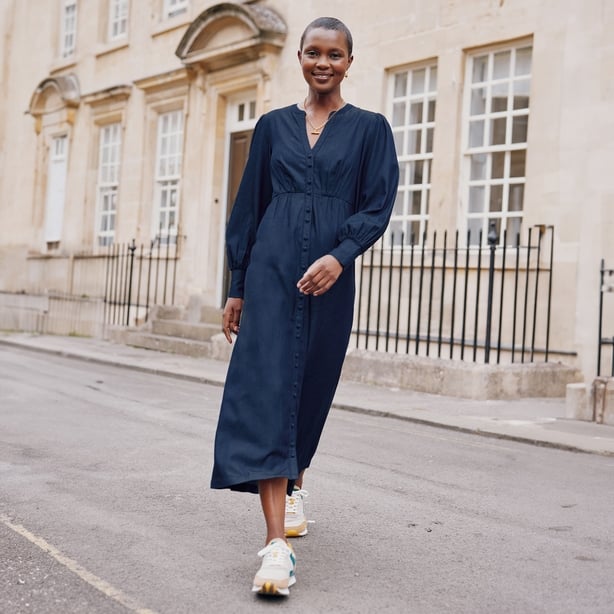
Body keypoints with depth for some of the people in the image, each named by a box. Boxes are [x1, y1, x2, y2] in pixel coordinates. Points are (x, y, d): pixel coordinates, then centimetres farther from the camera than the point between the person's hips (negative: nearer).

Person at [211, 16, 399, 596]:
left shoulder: (369, 128, 7)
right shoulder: (273, 126, 11)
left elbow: (378, 205, -2)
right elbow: (248, 207, 11)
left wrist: (339, 256, -20)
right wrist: (237, 287, 7)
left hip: (330, 275, 0)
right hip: (272, 270, 0)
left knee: (311, 389, 11)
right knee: (267, 387, -13)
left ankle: (291, 487, 40)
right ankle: (277, 544, -16)